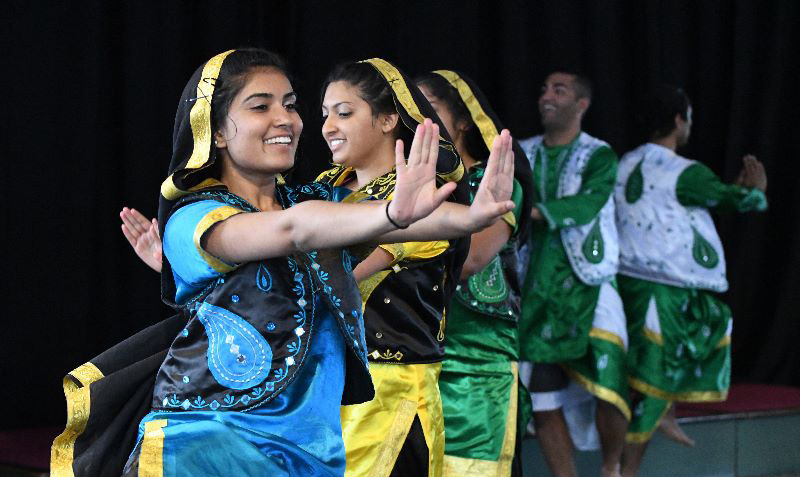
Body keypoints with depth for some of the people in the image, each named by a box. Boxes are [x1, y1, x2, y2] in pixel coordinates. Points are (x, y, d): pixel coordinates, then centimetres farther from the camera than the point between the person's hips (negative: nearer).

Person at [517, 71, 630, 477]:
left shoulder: (599, 157, -4)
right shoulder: (522, 155, 8)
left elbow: (586, 206, -22)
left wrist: (529, 211, -33)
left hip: (587, 288, -3)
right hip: (536, 294, 4)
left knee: (609, 397, -15)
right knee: (543, 403, 3)